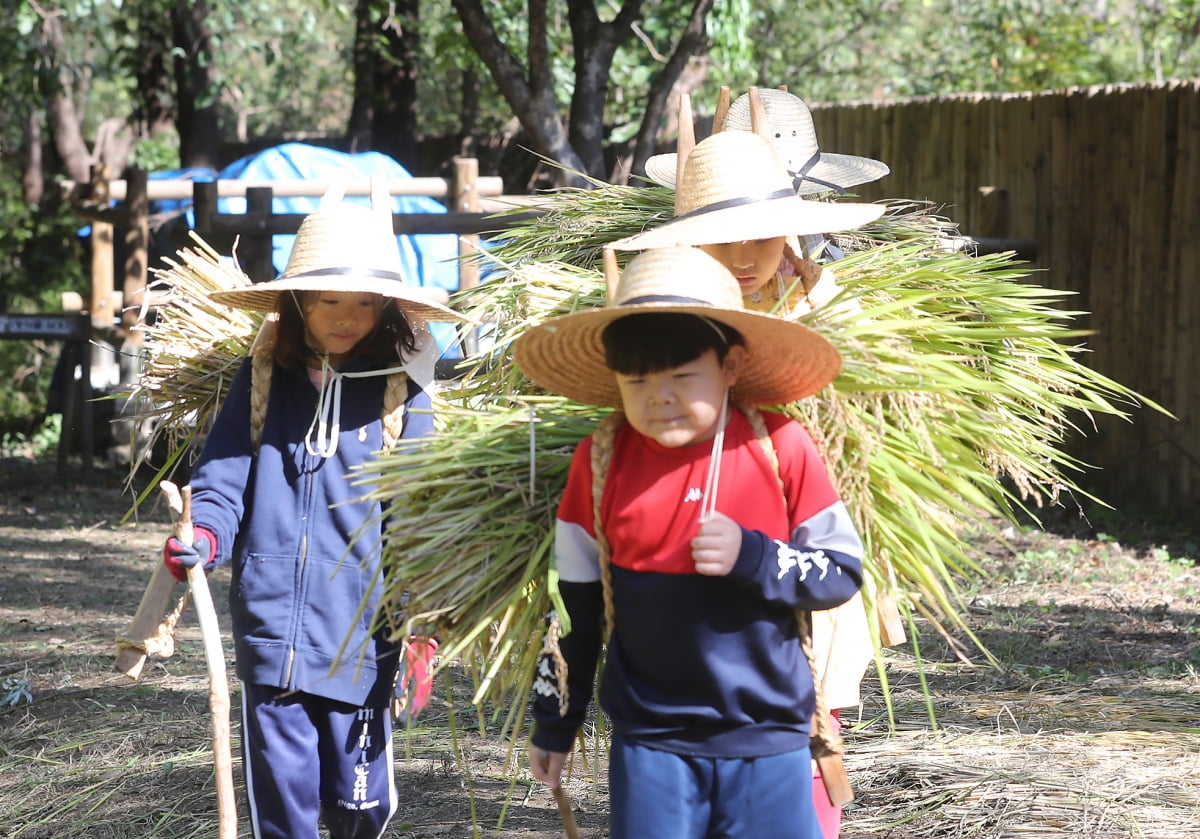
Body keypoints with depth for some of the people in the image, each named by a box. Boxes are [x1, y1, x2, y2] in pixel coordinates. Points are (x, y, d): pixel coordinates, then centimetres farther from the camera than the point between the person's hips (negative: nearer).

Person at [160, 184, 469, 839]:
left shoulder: (403, 395, 1)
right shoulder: (262, 380, 5)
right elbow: (223, 479, 2)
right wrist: (202, 538, -20)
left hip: (361, 638, -1)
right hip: (272, 633, 1)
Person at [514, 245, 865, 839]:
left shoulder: (780, 449, -7)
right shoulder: (601, 461, -3)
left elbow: (843, 572, -1)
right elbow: (574, 601, 7)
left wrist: (750, 558, -18)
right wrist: (554, 723, 13)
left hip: (769, 740, -1)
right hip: (649, 740, 1)